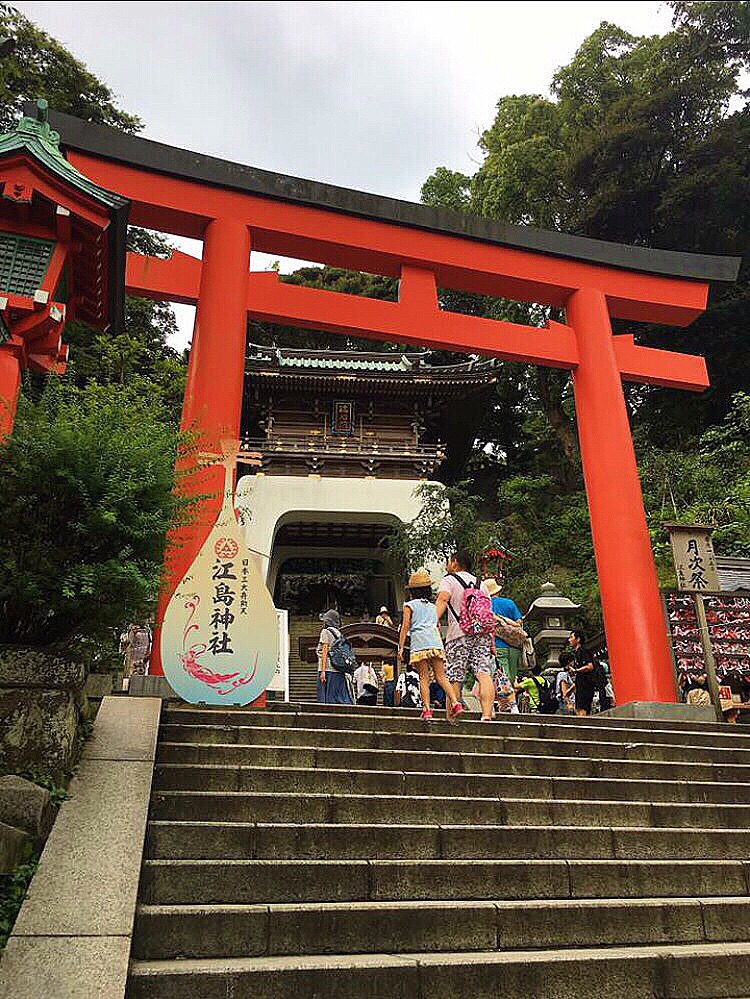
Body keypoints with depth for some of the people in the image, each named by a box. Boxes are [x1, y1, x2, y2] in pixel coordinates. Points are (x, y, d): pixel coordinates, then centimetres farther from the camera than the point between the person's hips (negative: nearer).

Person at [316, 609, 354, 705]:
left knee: (327, 698, -4)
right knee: (343, 699, 6)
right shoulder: (339, 633, 17)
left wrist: (323, 671, -13)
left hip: (328, 670, -7)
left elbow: (325, 651, -9)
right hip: (340, 671, 7)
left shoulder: (326, 631, -1)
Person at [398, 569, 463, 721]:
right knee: (441, 676, 3)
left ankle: (427, 709, -8)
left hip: (419, 642, -4)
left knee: (424, 677, -2)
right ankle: (455, 703, -12)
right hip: (436, 642, 4)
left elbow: (405, 627, 3)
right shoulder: (433, 607, 25)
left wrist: (401, 647, 2)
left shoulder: (409, 605, 11)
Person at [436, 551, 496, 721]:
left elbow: (442, 599, -12)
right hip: (482, 633, 4)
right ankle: (487, 715, -18)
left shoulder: (449, 580, 8)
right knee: (484, 675, -6)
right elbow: (489, 612, 21)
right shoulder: (479, 583, 24)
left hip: (459, 634, -4)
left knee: (454, 679, 0)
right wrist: (491, 640, 22)